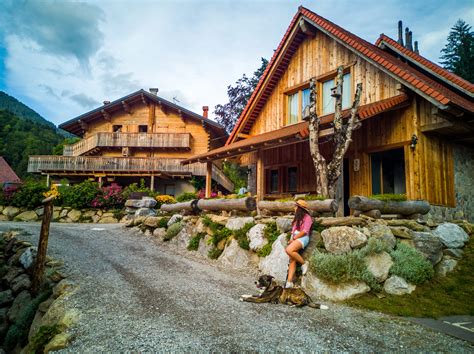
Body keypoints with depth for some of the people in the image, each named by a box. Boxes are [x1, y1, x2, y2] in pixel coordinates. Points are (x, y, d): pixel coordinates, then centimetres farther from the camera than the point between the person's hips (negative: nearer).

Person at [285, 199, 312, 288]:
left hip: (302, 238, -7)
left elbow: (304, 231, -10)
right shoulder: (297, 218, 26)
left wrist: (294, 238, -11)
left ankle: (303, 263, -12)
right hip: (294, 238, 7)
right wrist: (291, 239, 2)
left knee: (289, 250, -32)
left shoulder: (307, 217, 1)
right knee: (292, 260, -8)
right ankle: (289, 282, -15)